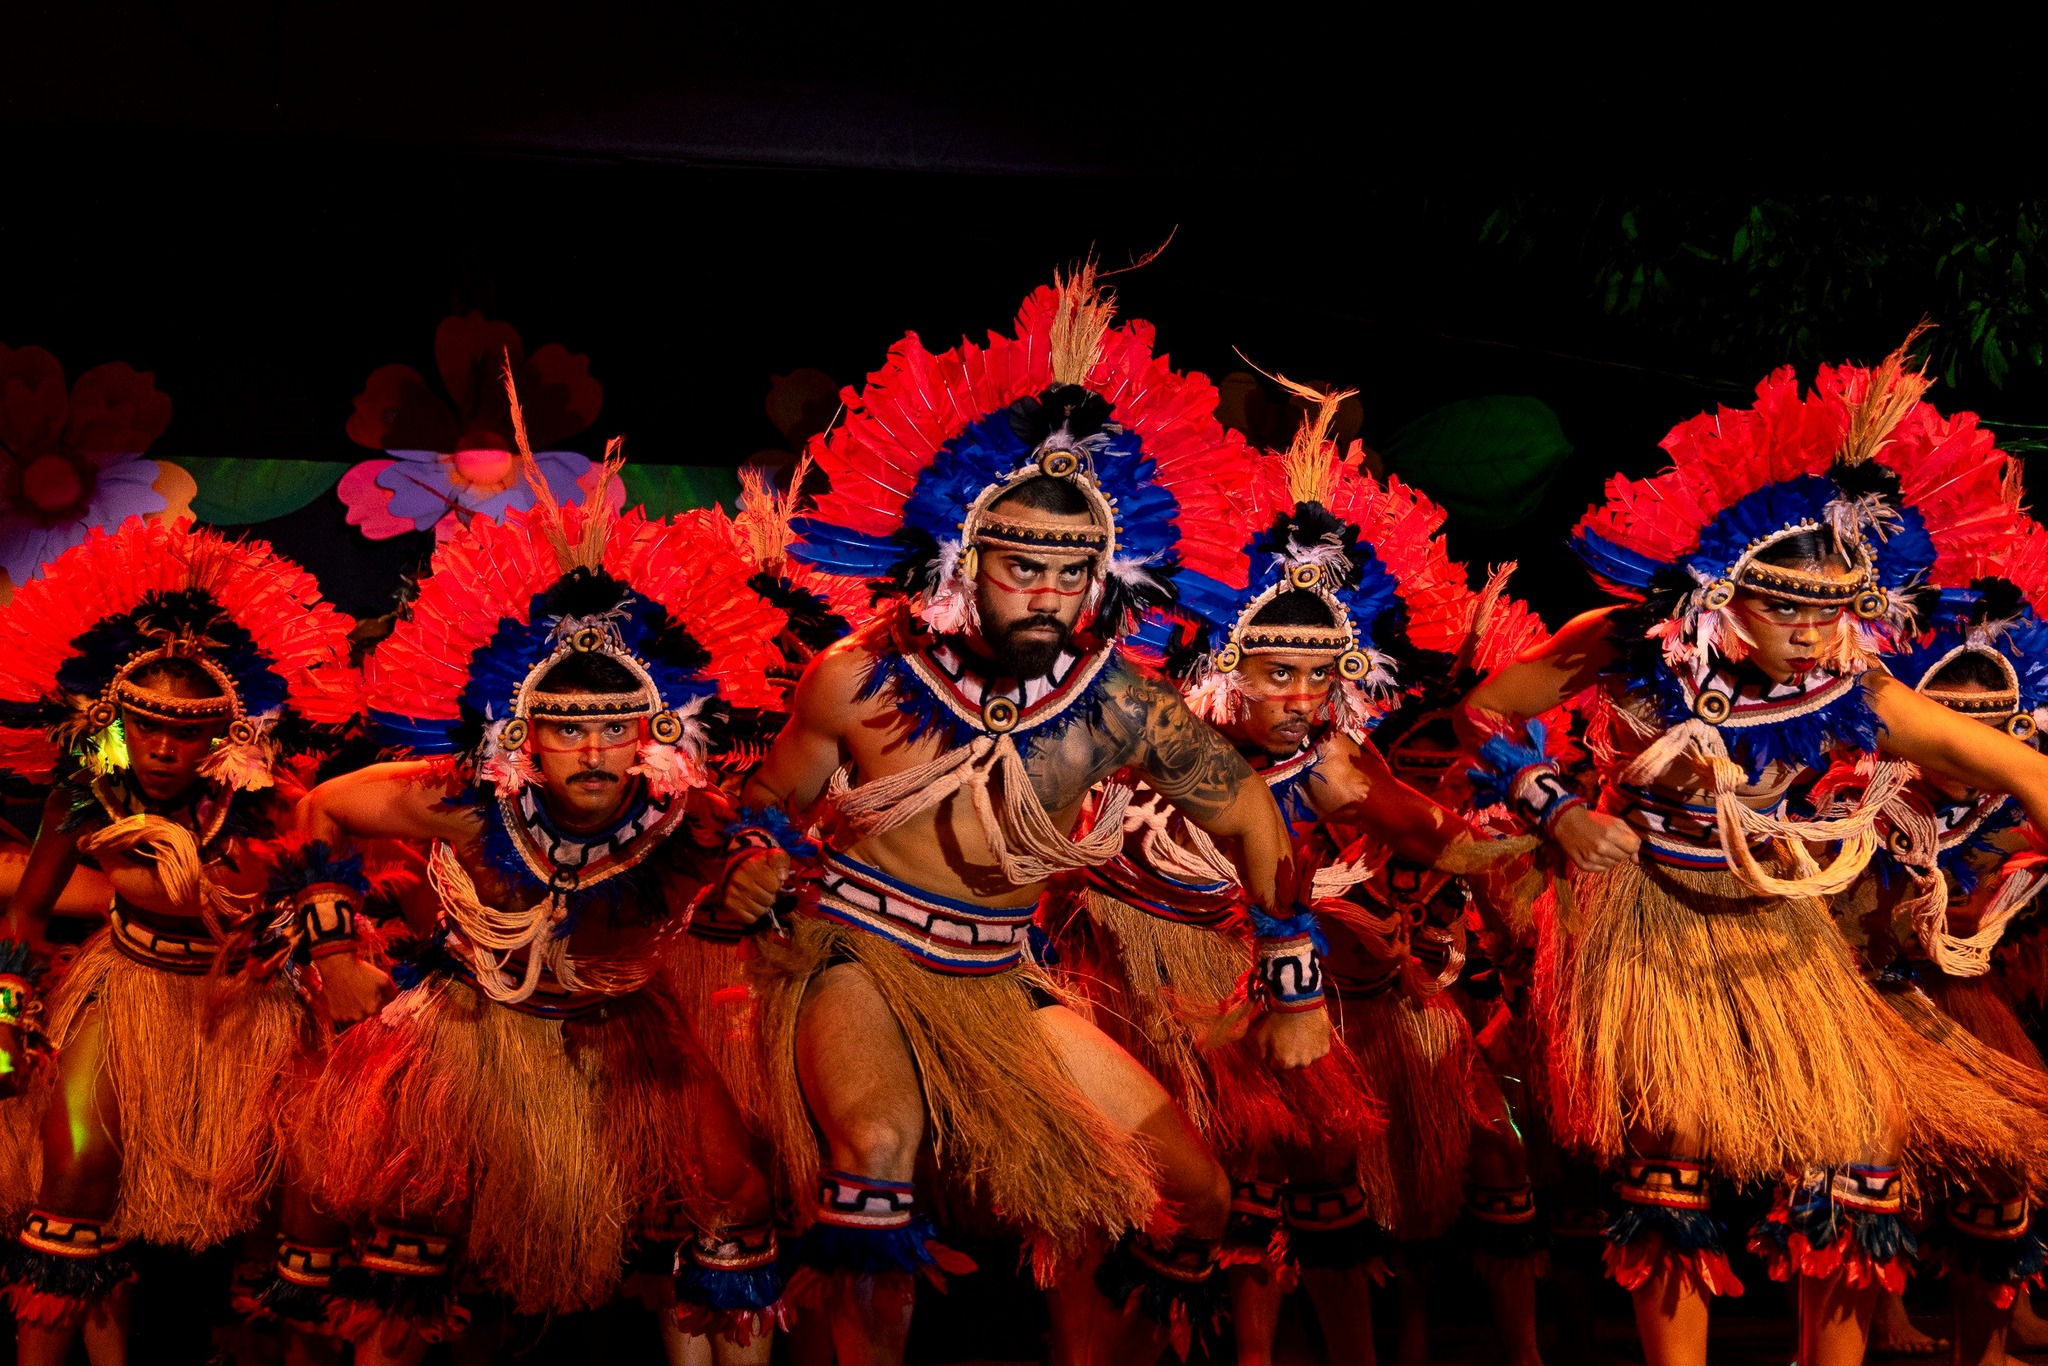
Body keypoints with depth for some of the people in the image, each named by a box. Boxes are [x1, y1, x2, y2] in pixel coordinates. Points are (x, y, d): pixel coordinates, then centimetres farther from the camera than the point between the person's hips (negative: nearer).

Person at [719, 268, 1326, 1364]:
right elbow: (772, 801, 5)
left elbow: (1251, 819, 4)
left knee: (1192, 1201, -2)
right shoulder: (861, 681, -13)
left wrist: (1295, 989, 6)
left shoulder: (1120, 709, -12)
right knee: (878, 1143, -35)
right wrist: (756, 861, -18)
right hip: (851, 957, -3)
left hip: (996, 982, 3)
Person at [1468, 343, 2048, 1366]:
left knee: (1865, 1149, -3)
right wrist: (1555, 811, -12)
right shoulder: (1630, 652, -19)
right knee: (1670, 1148, -14)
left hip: (1775, 931, 3)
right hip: (1646, 924, -2)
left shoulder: (1851, 696, -16)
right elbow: (1483, 715, -5)